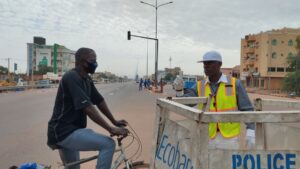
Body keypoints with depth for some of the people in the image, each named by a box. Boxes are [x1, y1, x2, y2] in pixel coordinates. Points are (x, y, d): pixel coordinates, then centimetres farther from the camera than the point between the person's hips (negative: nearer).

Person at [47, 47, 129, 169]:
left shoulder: (87, 80, 8)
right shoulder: (72, 78, -20)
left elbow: (100, 102, 14)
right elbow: (88, 109, -27)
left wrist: (114, 122, 13)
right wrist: (111, 129, -26)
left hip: (66, 131, 10)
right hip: (64, 132, -10)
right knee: (108, 144, -19)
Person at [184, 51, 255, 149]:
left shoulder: (234, 84, -4)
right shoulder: (200, 86, 2)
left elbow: (247, 109, -4)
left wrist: (250, 131, -13)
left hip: (229, 136, -2)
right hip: (208, 137, 3)